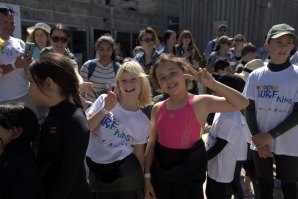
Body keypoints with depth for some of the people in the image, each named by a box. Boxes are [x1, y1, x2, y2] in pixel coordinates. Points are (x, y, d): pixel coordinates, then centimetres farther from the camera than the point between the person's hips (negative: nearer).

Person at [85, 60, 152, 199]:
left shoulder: (143, 122, -6)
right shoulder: (104, 100, -7)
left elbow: (139, 155, 2)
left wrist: (142, 184, 6)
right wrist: (105, 110, -22)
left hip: (125, 173, 0)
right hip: (97, 171, 1)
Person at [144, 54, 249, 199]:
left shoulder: (200, 103, -13)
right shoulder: (157, 108, -2)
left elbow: (242, 103, -21)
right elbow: (152, 143, 4)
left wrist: (212, 83, -28)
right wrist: (147, 176, 5)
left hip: (188, 176, -4)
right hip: (159, 173, 4)